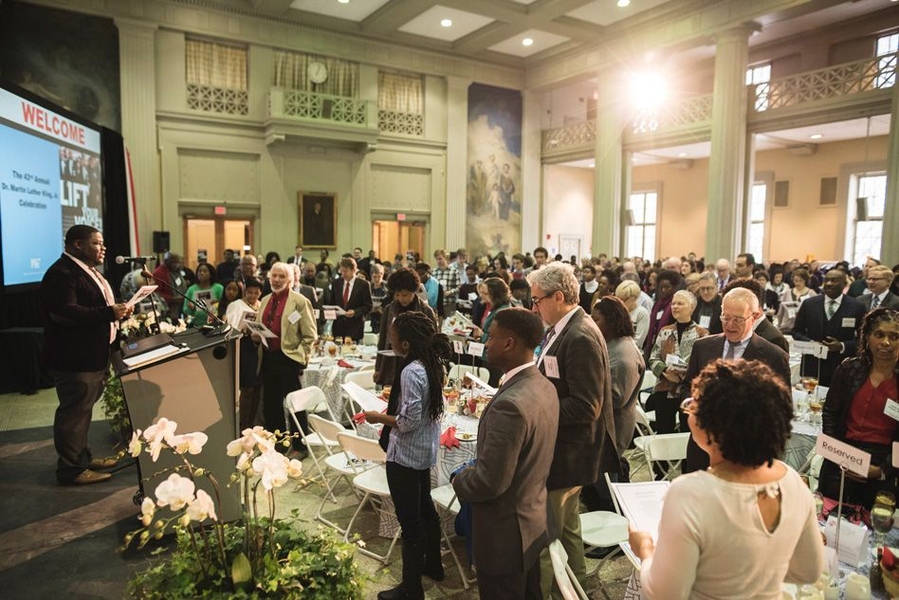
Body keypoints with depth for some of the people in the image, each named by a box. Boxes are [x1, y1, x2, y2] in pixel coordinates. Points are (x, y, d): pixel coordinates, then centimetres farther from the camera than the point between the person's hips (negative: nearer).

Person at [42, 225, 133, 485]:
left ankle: (82, 457, 30)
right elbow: (65, 312, -29)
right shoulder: (62, 273, -18)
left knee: (82, 410, 18)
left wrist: (116, 311, 9)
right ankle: (70, 469, 8)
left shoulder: (87, 270, 18)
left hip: (92, 354, 11)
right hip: (74, 358, -11)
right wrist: (109, 313, -29)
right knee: (74, 412, -2)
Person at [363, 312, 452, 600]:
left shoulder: (410, 372, -27)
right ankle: (432, 564, 43)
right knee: (424, 507, 25)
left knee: (409, 520, 3)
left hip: (405, 455, -10)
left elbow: (408, 422, -25)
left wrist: (378, 417, -13)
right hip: (425, 450, 10)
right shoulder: (433, 364, 0)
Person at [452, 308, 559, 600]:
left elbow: (490, 482, -29)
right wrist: (473, 470, 8)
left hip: (506, 532, -8)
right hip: (533, 521, 8)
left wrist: (459, 480, -10)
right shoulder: (544, 387, -3)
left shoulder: (510, 404, -33)